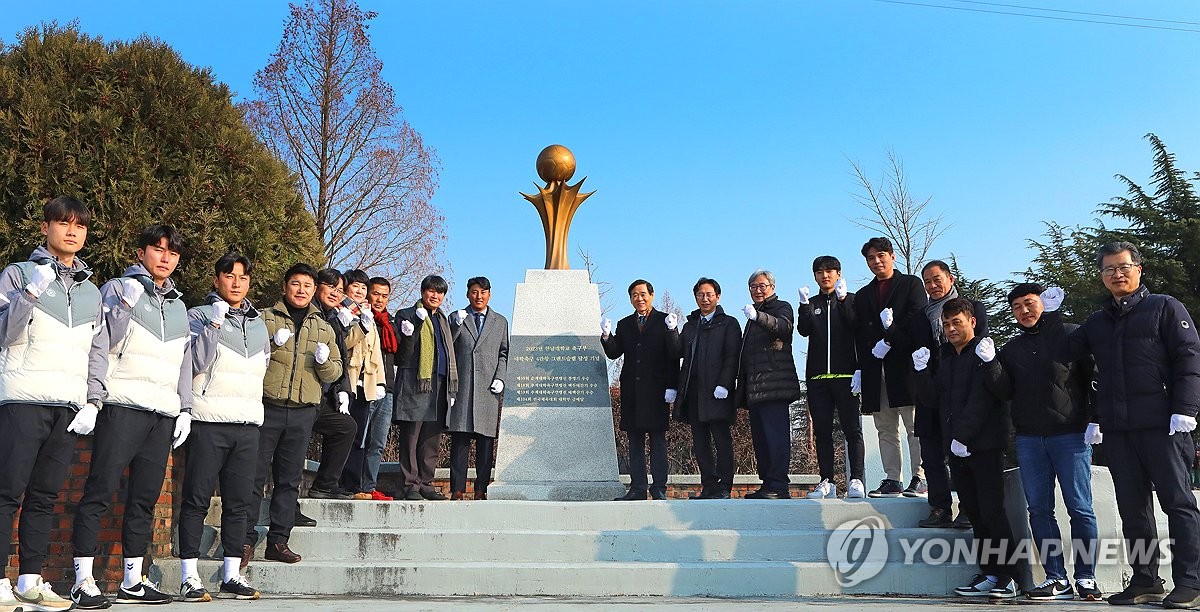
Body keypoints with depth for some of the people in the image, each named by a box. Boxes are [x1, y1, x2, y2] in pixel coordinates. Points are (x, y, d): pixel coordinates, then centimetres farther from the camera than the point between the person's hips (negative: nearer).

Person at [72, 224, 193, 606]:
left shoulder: (178, 306, 22)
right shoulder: (120, 290, 4)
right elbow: (98, 346, -4)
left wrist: (185, 409, 15)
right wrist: (92, 399, -12)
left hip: (164, 414, 6)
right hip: (124, 406, -6)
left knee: (145, 497, 7)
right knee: (101, 490, -8)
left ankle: (133, 581, 12)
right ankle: (83, 580, -2)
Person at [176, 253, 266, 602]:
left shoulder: (258, 323, 18)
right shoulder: (199, 316, 2)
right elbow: (196, 362, -11)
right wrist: (214, 324, -17)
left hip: (248, 423, 5)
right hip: (208, 420, -5)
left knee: (239, 502, 6)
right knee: (197, 499, -3)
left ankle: (232, 575, 13)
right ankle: (190, 578, 2)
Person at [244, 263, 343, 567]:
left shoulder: (323, 328, 15)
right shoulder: (265, 319, 6)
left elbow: (335, 373, 14)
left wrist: (325, 361, -7)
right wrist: (271, 345, -14)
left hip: (303, 413, 3)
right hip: (266, 408, -3)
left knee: (289, 479, 6)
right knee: (255, 476, -2)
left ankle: (278, 541, 12)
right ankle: (246, 539, 6)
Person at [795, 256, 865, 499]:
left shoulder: (850, 300, 10)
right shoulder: (812, 304, 17)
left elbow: (857, 328, -8)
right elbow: (804, 329, -2)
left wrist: (842, 299, -20)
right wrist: (804, 305, -17)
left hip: (844, 374, -3)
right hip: (817, 376, 3)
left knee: (852, 429, -7)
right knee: (822, 431, 3)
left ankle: (856, 480, -6)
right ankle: (827, 482, 6)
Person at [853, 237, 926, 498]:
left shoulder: (911, 284, 10)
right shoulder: (862, 295, 22)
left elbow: (916, 318, -6)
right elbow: (859, 335, 14)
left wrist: (889, 340, -13)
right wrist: (861, 368, 1)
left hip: (905, 364, -4)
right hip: (874, 368, 5)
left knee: (915, 426, -6)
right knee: (885, 430, 4)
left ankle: (919, 478, -5)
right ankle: (892, 480, 6)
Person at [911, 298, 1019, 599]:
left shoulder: (984, 354, -6)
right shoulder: (944, 357, 16)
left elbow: (980, 400, -15)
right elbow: (933, 399, 10)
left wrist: (962, 436, -19)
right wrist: (920, 371, -5)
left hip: (984, 446, -7)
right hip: (956, 448, 7)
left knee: (991, 511, -7)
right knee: (974, 512, 9)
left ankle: (1008, 577, 1)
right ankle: (989, 574, 15)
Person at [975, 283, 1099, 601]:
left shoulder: (1071, 335, 2)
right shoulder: (1012, 349, 15)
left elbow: (1095, 377, -1)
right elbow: (1005, 392, 8)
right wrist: (990, 364, -7)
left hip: (1070, 435, -4)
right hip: (1029, 439, 5)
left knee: (1080, 509, -2)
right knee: (1039, 510, 4)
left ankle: (1086, 578, 7)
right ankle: (1056, 579, 10)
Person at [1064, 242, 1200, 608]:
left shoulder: (1164, 308, 4)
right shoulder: (1097, 323, 19)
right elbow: (1066, 354, 16)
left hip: (1161, 425, -5)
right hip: (1116, 428, 5)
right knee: (1132, 506, 7)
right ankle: (1145, 581, 13)